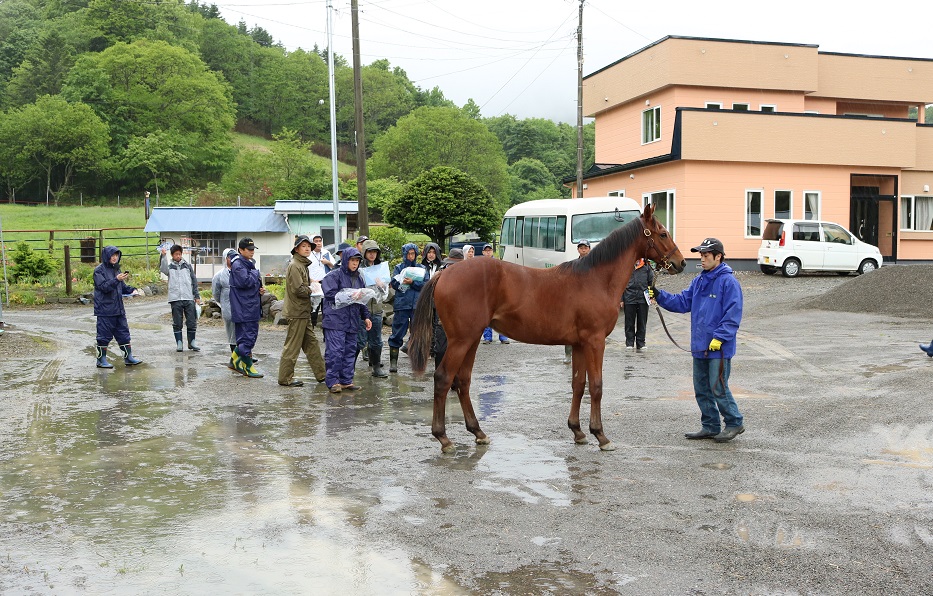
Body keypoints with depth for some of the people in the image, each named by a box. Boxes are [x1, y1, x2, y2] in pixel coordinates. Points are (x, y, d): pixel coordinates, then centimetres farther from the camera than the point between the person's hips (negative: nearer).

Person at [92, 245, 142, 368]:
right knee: (104, 335, 0)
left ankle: (128, 357, 14)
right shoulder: (99, 270, -8)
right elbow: (104, 287, -18)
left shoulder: (116, 269, 13)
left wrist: (132, 290, -1)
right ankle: (101, 360, 10)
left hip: (118, 309, 7)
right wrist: (116, 279, -29)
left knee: (123, 332, 8)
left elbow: (122, 287, 18)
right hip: (105, 309, -7)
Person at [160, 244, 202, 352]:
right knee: (177, 323, 3)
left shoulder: (187, 265, 11)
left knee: (192, 322, 2)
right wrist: (163, 256, -28)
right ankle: (179, 343, 11)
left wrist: (197, 295, 8)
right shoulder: (169, 266, 7)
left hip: (189, 298, 1)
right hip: (175, 299, -1)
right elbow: (163, 269, -17)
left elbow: (194, 280, 12)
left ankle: (191, 342, 13)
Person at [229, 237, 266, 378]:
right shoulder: (238, 264, -12)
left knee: (252, 334, 14)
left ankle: (235, 359, 27)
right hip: (243, 308, -10)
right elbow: (245, 282, -25)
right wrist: (256, 274, -10)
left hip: (252, 307, 10)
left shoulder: (250, 263, 18)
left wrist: (260, 289, 7)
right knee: (247, 336, -6)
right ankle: (248, 366, 1)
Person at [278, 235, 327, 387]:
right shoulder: (294, 265, -15)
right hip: (296, 312, -10)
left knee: (311, 343, 13)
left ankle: (321, 374, 20)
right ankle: (285, 378, 3)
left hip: (304, 312, 10)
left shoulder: (303, 265, 17)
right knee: (292, 346, -4)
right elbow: (298, 289, -22)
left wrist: (311, 283, 6)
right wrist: (313, 289, -8)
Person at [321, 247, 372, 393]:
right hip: (335, 319, -7)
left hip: (352, 321, 7)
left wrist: (366, 317, 14)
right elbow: (330, 294, -14)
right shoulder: (334, 275, -3)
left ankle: (346, 381, 16)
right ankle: (333, 381, -1)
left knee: (350, 351, 8)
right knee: (335, 351, -8)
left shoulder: (359, 278, 19)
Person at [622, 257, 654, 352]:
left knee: (642, 322, 7)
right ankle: (629, 343, 15)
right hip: (629, 298, -1)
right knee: (629, 323, 6)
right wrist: (621, 299, 0)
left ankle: (640, 344, 15)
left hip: (643, 298, 1)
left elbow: (651, 282, 11)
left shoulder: (646, 266, 5)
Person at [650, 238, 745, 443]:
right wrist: (660, 295, 0)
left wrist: (719, 337, -21)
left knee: (718, 388, -3)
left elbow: (733, 315, -16)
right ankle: (710, 427, 23)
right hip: (700, 346, 8)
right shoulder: (699, 281, 12)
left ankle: (735, 423, 14)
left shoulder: (728, 281, -12)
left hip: (719, 348, -8)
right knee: (702, 389, 13)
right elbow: (682, 302, 12)